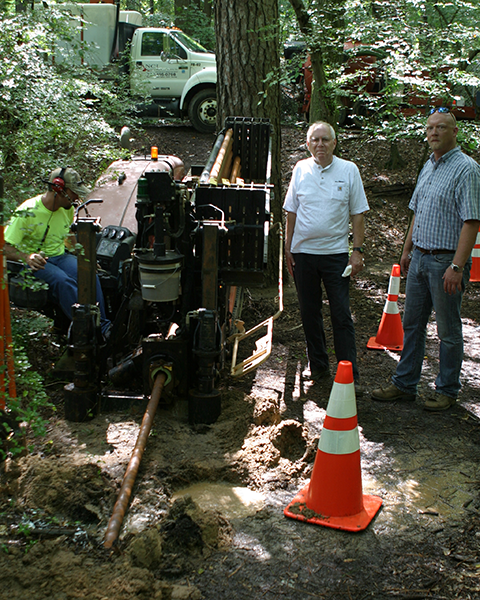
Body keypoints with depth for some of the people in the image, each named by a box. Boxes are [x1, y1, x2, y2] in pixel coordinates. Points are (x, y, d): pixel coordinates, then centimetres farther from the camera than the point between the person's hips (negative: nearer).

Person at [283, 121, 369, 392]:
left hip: (336, 252, -3)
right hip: (303, 251, 3)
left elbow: (358, 214, 1)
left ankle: (350, 374, 2)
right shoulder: (301, 169, 5)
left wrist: (358, 250, -5)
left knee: (342, 316, -4)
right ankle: (319, 366, 24)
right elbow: (291, 212, 11)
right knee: (310, 313, 10)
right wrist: (288, 248, 7)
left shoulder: (348, 170, -1)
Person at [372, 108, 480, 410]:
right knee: (412, 325, 13)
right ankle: (405, 384, 23)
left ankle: (447, 391, 18)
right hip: (419, 257, 8)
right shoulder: (428, 167, 13)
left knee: (449, 331, 4)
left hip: (446, 260, -8)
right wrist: (407, 249, 19)